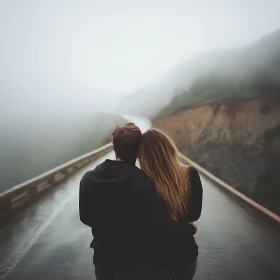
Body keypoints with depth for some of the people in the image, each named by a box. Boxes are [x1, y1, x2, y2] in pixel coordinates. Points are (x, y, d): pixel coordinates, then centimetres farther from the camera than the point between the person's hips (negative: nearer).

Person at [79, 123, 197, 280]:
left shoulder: (88, 179, -11)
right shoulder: (142, 182, -25)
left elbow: (85, 218, 1)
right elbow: (162, 224, -26)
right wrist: (190, 229, -8)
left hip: (102, 256, 4)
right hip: (133, 260, -3)